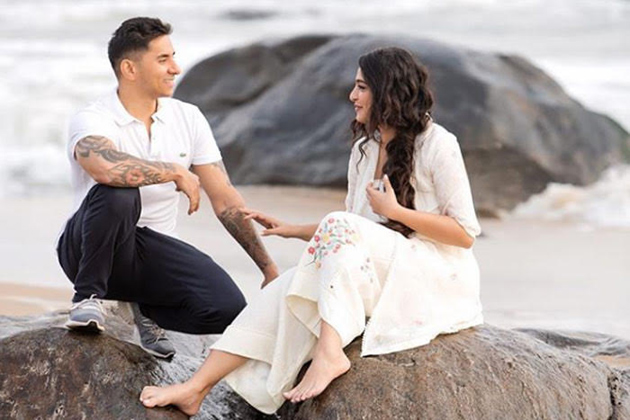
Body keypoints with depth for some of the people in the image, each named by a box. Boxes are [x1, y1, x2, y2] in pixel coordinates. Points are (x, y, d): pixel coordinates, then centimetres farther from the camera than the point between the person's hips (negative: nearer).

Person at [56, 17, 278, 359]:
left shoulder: (188, 119, 3)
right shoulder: (91, 121, -14)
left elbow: (226, 201, 4)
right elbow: (106, 168, -40)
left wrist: (269, 267, -1)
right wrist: (177, 172, -26)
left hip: (152, 251, 5)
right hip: (86, 250, -5)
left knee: (227, 306, -22)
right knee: (118, 194, -38)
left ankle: (146, 309, 10)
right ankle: (88, 298, -16)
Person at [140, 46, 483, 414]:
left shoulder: (437, 145, -7)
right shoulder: (365, 149, 15)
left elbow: (465, 233, -10)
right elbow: (347, 235, 19)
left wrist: (395, 211, -15)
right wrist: (293, 230, 7)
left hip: (439, 279, -6)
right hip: (380, 279, 6)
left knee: (340, 226, -30)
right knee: (289, 290, -17)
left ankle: (329, 353, -41)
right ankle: (195, 388, -24)